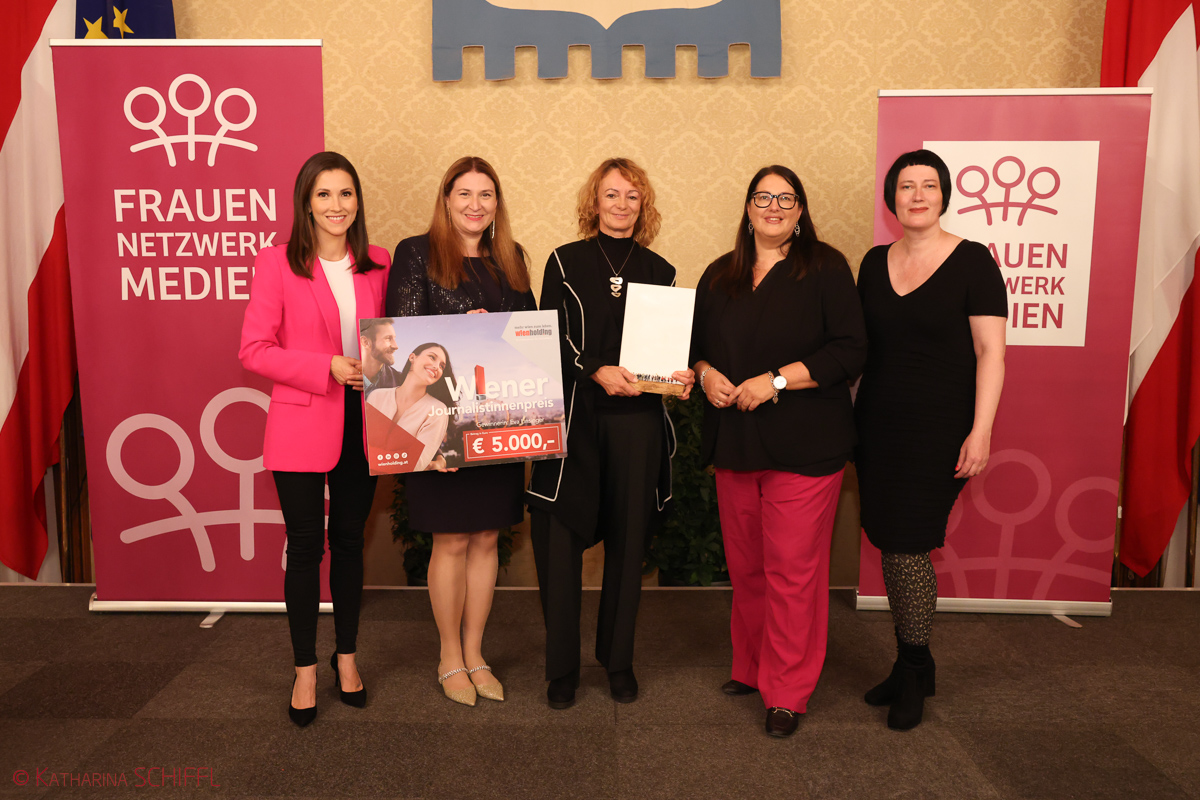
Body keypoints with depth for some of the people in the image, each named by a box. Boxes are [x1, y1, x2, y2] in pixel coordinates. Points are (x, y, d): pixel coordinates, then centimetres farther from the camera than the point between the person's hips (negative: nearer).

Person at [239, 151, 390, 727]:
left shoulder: (378, 265, 6)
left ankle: (346, 656, 31)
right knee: (305, 545, 5)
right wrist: (327, 367, -17)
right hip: (302, 425, -3)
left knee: (349, 541, 14)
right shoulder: (276, 263, -5)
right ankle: (305, 669, 23)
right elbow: (254, 350, -8)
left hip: (362, 425, 3)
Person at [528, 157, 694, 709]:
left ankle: (619, 659, 24)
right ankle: (562, 667, 14)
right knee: (560, 539, -2)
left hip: (637, 420, 2)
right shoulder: (565, 262, 6)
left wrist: (680, 376, -6)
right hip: (573, 416, -2)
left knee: (628, 540, 8)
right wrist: (597, 371, -17)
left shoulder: (660, 271, 12)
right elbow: (550, 340, -2)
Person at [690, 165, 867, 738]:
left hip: (804, 445, -4)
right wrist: (705, 373, -3)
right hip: (734, 441, 5)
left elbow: (850, 351, -9)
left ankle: (787, 692, 12)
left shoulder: (825, 268, -2)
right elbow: (696, 342, 20)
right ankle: (751, 667, 31)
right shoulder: (720, 276, 14)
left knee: (792, 568, -2)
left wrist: (776, 380, -15)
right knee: (744, 565, 12)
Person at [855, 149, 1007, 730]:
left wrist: (981, 431, -14)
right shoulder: (875, 263, 10)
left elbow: (990, 353, -8)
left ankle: (914, 673, 17)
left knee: (907, 547, -4)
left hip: (937, 431, -5)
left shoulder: (972, 262, -5)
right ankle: (909, 666, 27)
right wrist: (847, 419, 11)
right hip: (877, 426, 5)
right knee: (891, 546, 9)